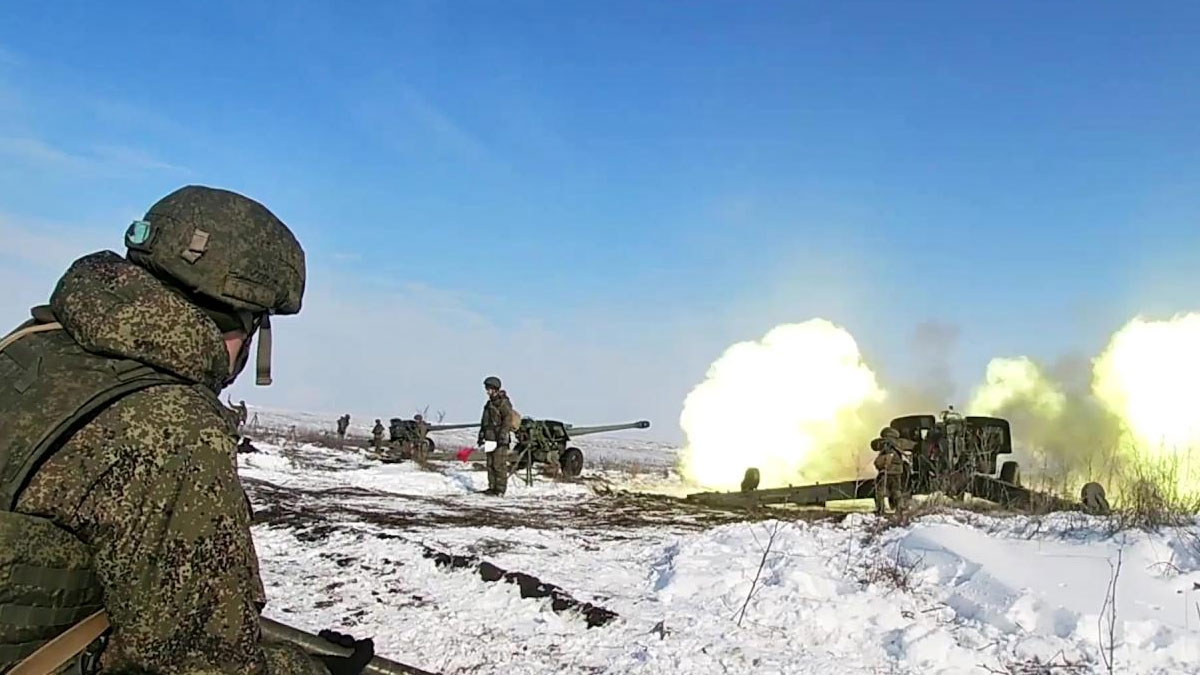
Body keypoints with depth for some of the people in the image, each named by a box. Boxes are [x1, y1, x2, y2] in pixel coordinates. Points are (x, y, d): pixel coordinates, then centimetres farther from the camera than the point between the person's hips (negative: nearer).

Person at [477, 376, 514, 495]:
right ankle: (492, 487, 16)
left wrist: (502, 437, -20)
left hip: (500, 440, -9)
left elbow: (507, 420, -15)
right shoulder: (489, 404, 20)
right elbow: (484, 422, 26)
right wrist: (481, 436, 21)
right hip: (490, 438, 9)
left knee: (499, 465, -10)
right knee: (490, 464, 10)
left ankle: (500, 489, -8)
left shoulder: (503, 403, -8)